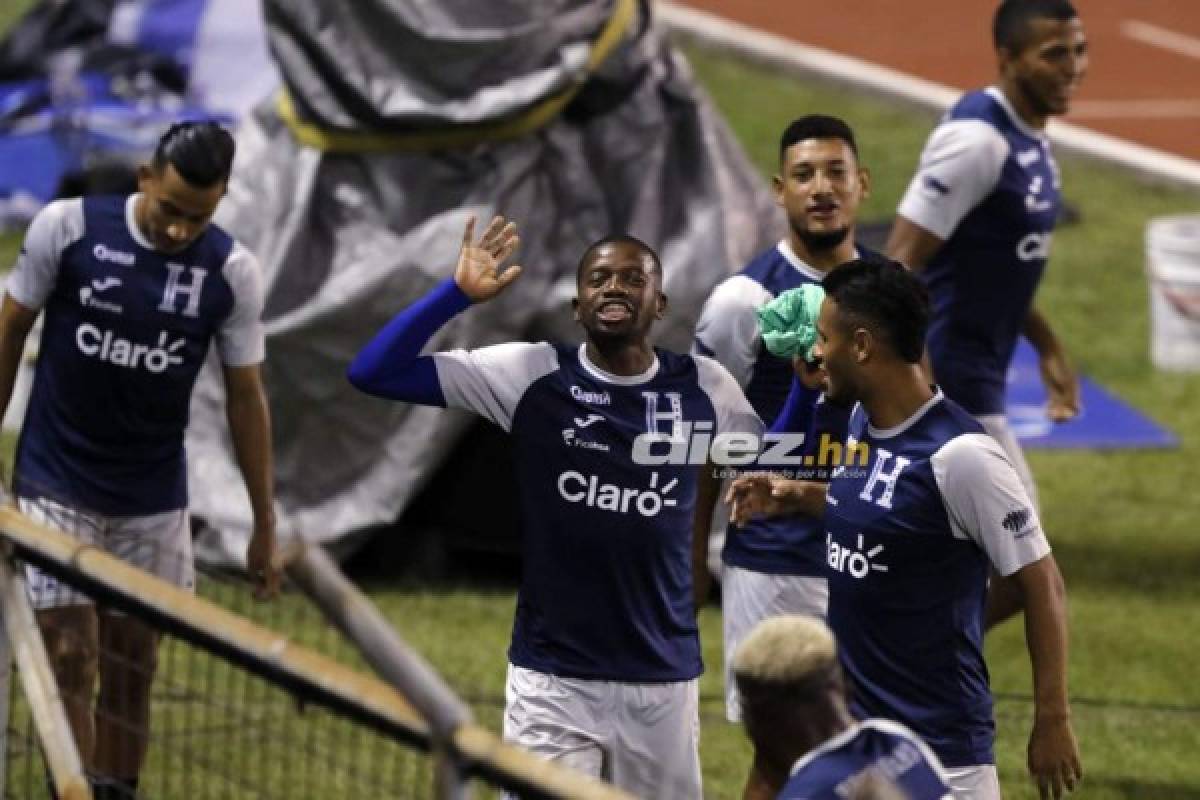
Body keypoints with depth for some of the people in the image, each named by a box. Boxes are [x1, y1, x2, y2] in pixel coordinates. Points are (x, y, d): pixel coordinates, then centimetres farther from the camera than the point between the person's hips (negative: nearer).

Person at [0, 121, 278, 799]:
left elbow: (245, 397, 1)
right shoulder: (67, 227, -11)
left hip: (154, 504, 2)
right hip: (56, 484, -2)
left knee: (132, 674, 6)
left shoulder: (233, 273, -6)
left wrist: (265, 525, 3)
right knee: (71, 658, -9)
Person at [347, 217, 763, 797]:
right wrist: (458, 293, -17)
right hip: (552, 679, -2)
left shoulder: (702, 388, 2)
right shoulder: (531, 374, -4)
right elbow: (374, 373, -6)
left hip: (664, 680, 2)